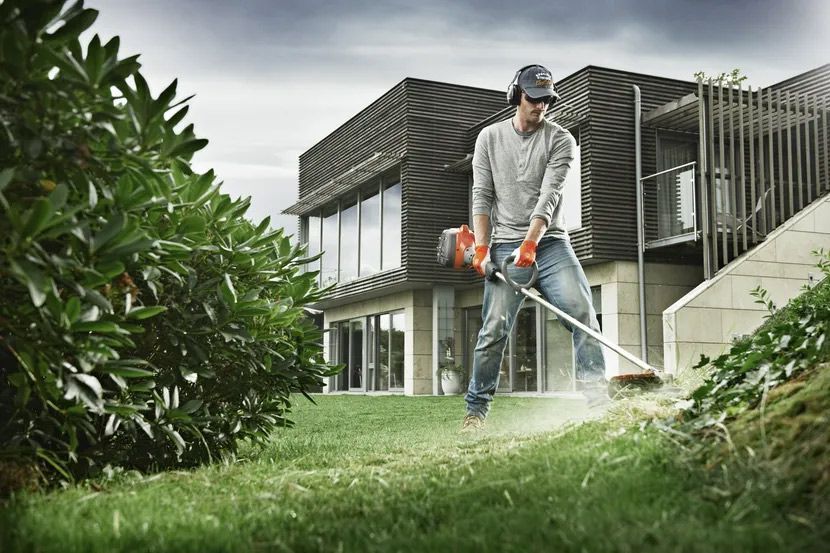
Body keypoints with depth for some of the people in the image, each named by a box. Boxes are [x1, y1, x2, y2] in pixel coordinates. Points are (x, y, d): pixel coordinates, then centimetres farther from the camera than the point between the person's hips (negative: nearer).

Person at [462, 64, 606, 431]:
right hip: (505, 247, 0)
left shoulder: (560, 140, 4)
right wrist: (481, 248, -7)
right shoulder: (489, 138, 10)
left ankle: (597, 397, -12)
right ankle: (476, 409, 4)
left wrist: (531, 242, -22)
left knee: (582, 312, -15)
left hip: (550, 243, 0)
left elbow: (549, 194, -9)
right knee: (494, 329, -7)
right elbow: (482, 196, 5)